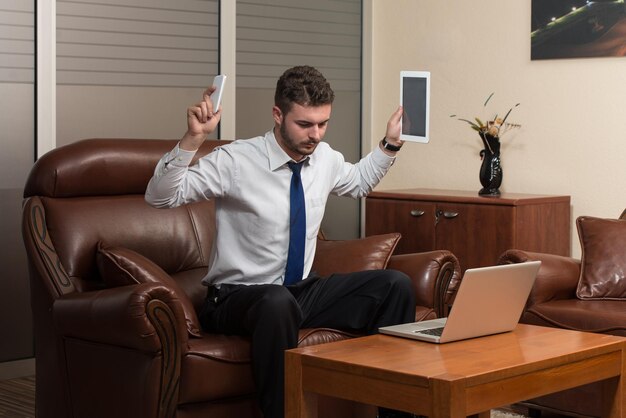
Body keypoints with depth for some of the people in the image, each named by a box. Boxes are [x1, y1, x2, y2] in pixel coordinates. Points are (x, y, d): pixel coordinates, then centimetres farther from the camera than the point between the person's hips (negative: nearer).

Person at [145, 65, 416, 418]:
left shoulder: (325, 157, 2)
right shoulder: (235, 160, -16)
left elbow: (358, 182, 26)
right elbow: (160, 197, -22)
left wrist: (391, 144, 12)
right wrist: (193, 138, -35)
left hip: (304, 290, 6)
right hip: (239, 296, -6)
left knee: (396, 285, -8)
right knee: (278, 302, -42)